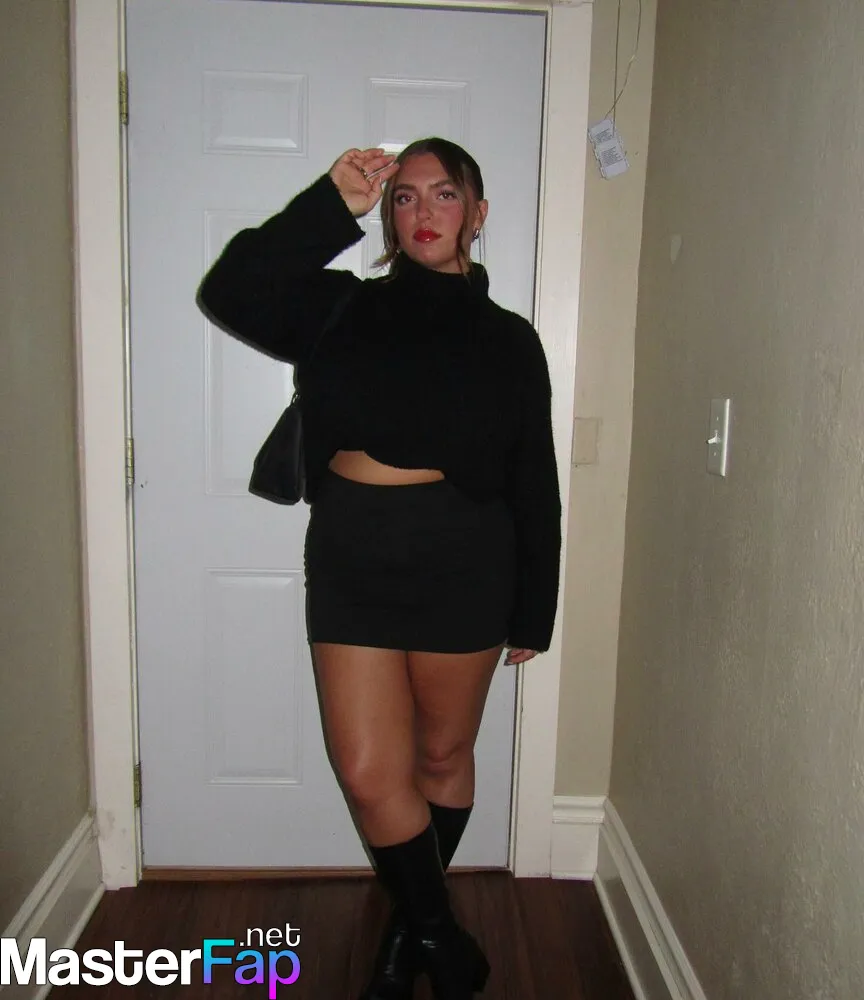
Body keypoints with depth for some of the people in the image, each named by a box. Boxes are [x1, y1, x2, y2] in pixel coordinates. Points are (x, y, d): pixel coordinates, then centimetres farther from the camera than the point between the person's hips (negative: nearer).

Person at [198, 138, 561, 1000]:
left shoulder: (507, 339, 4)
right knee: (368, 772, 3)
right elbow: (231, 292, -10)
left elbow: (533, 485, 4)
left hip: (460, 562, 0)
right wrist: (333, 206, -13)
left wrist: (532, 613, 3)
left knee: (442, 756, 14)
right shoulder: (341, 309, 6)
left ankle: (412, 927, 40)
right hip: (350, 557, 1)